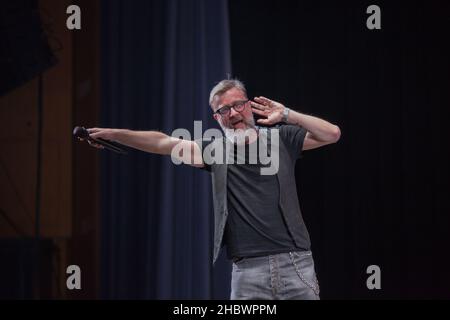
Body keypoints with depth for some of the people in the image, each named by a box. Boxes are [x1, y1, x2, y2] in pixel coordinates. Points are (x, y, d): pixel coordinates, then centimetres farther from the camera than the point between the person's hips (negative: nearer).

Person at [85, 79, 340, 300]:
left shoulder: (280, 138, 7)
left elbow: (332, 134, -1)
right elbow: (165, 143, 0)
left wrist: (286, 115, -9)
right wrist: (114, 134, -9)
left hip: (295, 264, 0)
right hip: (248, 271, 1)